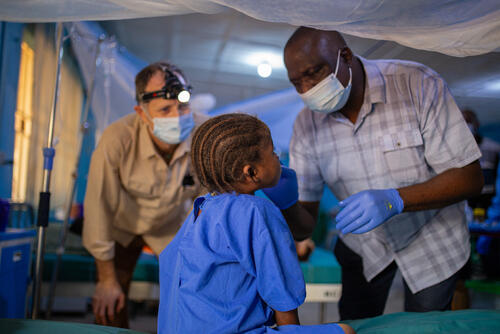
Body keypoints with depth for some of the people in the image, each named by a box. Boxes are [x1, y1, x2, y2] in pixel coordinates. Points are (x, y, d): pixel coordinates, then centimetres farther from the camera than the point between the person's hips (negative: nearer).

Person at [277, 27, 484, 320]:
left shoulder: (418, 85, -26)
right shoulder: (307, 124, -16)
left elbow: (470, 178, -27)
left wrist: (393, 200, -42)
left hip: (431, 235, -2)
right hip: (363, 241, 2)